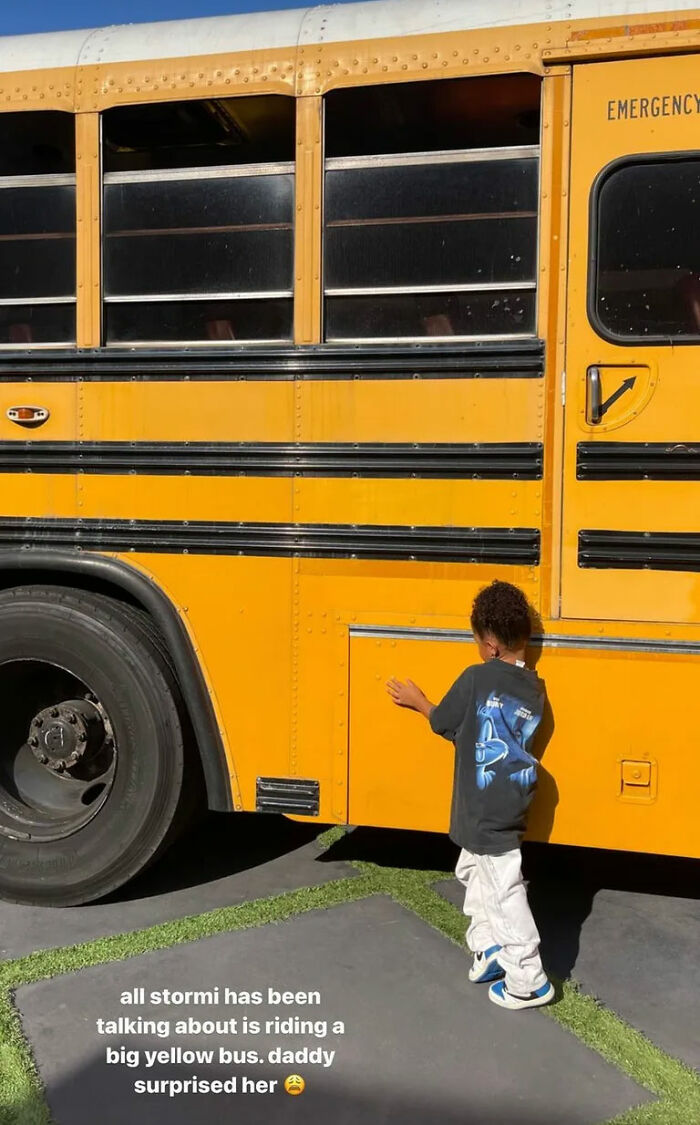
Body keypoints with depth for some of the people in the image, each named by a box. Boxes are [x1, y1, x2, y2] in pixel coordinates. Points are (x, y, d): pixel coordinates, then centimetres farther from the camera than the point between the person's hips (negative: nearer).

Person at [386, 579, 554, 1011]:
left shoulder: (476, 678, -16)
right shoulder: (535, 687, 3)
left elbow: (444, 723, -2)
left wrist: (417, 701, 17)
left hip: (486, 809, -7)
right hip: (509, 804, 8)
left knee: (504, 891, 2)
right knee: (474, 871, 24)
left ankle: (528, 981, 11)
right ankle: (489, 950, 31)